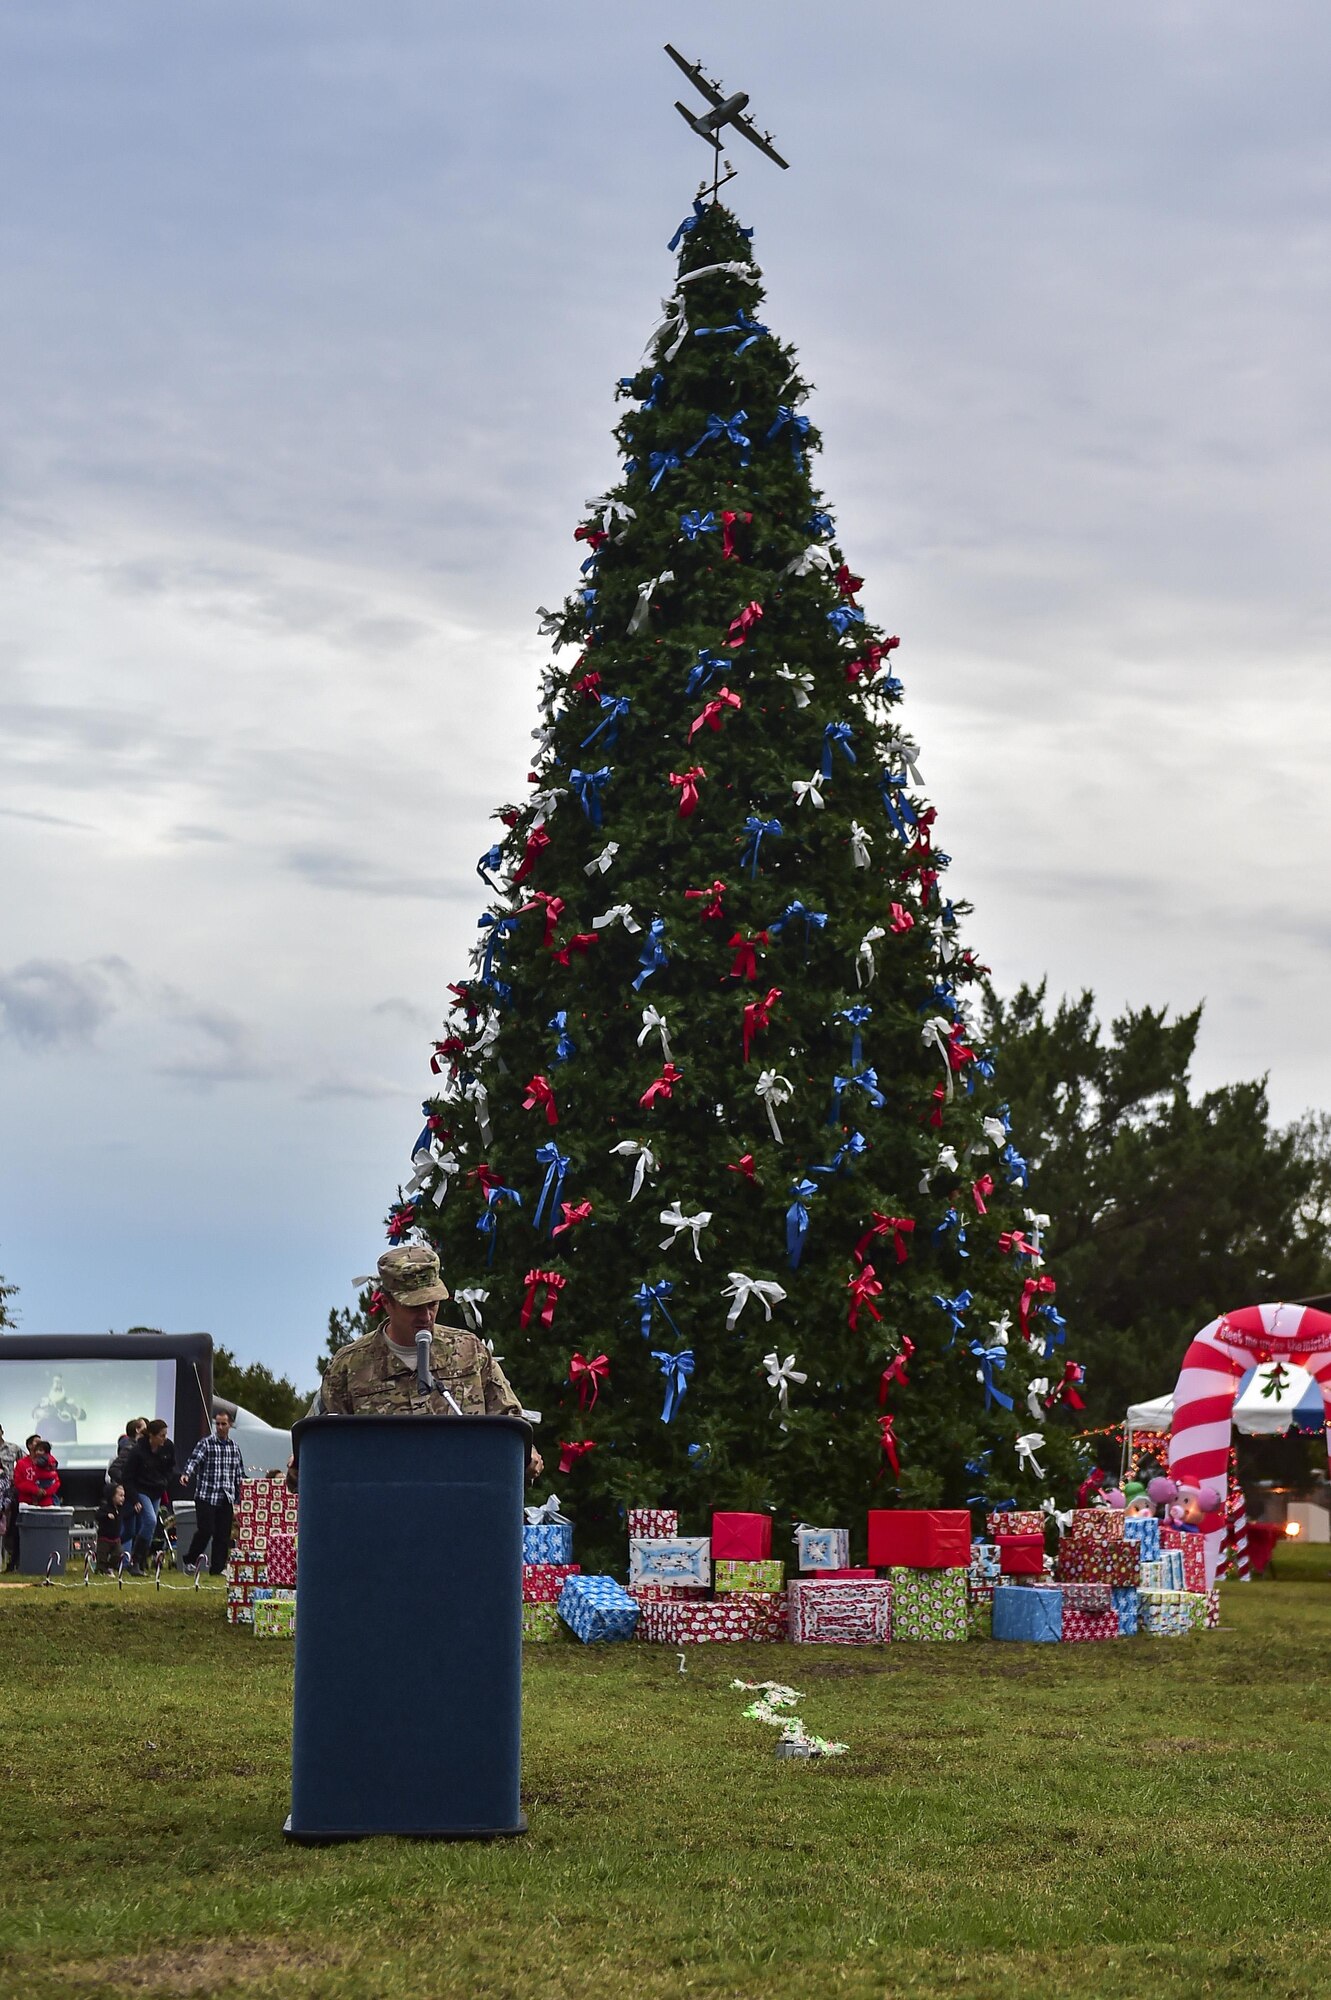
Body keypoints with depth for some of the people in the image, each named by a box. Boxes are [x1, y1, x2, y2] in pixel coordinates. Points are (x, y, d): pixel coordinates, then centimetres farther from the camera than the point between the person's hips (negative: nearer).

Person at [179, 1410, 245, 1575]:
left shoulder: (234, 1447, 13)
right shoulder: (205, 1443, -1)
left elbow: (240, 1474, 17)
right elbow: (194, 1459, -17)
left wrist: (239, 1497, 15)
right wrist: (186, 1474, -37)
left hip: (227, 1499, 4)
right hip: (206, 1496, -4)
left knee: (223, 1534, 2)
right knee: (206, 1530, -11)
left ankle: (218, 1567, 9)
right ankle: (190, 1560, 8)